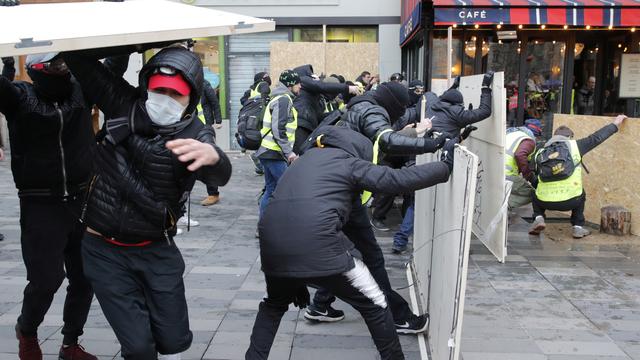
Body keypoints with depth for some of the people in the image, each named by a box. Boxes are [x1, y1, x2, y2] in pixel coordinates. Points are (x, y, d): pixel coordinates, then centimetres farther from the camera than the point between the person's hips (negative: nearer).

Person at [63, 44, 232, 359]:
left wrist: (212, 156, -59)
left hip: (157, 251, 0)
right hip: (105, 251, 0)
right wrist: (137, 46, -19)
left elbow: (220, 176, -34)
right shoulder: (123, 105, -10)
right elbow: (76, 55, -6)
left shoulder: (195, 135, -14)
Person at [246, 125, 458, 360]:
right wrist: (446, 166, 13)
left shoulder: (304, 161, 31)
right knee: (375, 306, 15)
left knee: (274, 305, 36)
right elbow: (399, 180, 0)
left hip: (273, 245, 6)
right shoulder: (348, 162, 12)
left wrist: (296, 282, 36)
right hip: (318, 246, -6)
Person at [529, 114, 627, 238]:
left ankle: (538, 218, 9)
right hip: (570, 202, -1)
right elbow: (596, 138, 16)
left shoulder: (540, 152, 14)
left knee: (536, 195, 35)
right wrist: (615, 125, 30)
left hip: (545, 201, 1)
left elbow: (535, 180, 20)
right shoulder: (574, 146, 7)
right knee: (580, 194, 35)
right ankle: (578, 227, 26)